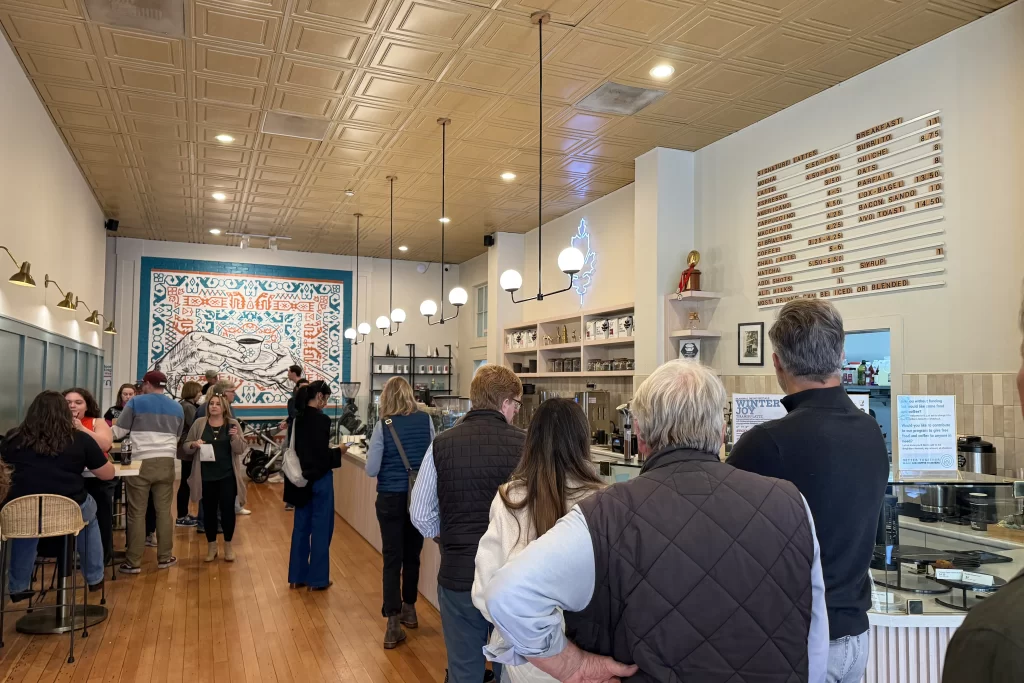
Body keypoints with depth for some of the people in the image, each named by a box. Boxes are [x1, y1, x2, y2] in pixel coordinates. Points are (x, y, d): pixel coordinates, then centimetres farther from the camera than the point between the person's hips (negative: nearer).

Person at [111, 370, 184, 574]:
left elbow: (119, 431, 4)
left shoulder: (136, 402, 0)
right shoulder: (177, 408, 13)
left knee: (137, 513, 2)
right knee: (164, 511, 9)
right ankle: (164, 557, 15)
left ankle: (133, 562, 5)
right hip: (166, 463, 4)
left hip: (141, 463, -3)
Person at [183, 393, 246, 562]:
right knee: (209, 511, 9)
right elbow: (186, 447, 6)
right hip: (206, 476, 1)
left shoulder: (233, 424, 0)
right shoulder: (199, 423, 2)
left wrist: (235, 437, -20)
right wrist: (194, 444, -15)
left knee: (227, 509, 1)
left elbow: (240, 450, -2)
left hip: (227, 476, -1)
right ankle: (211, 546, 25)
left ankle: (228, 545, 18)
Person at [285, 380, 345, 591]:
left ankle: (297, 576, 24)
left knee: (301, 526, 15)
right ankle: (317, 579, 12)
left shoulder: (297, 418, 4)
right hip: (319, 479, -7)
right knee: (321, 528, 4)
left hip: (301, 478, 8)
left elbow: (302, 447, 12)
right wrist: (338, 452, -3)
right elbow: (322, 457, -21)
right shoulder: (322, 420, -18)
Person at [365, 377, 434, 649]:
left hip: (391, 498, -3)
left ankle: (393, 624, 0)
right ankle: (409, 609, 33)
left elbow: (371, 470, -10)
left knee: (392, 559, 3)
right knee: (412, 555, 18)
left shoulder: (383, 425, -11)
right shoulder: (426, 420, -4)